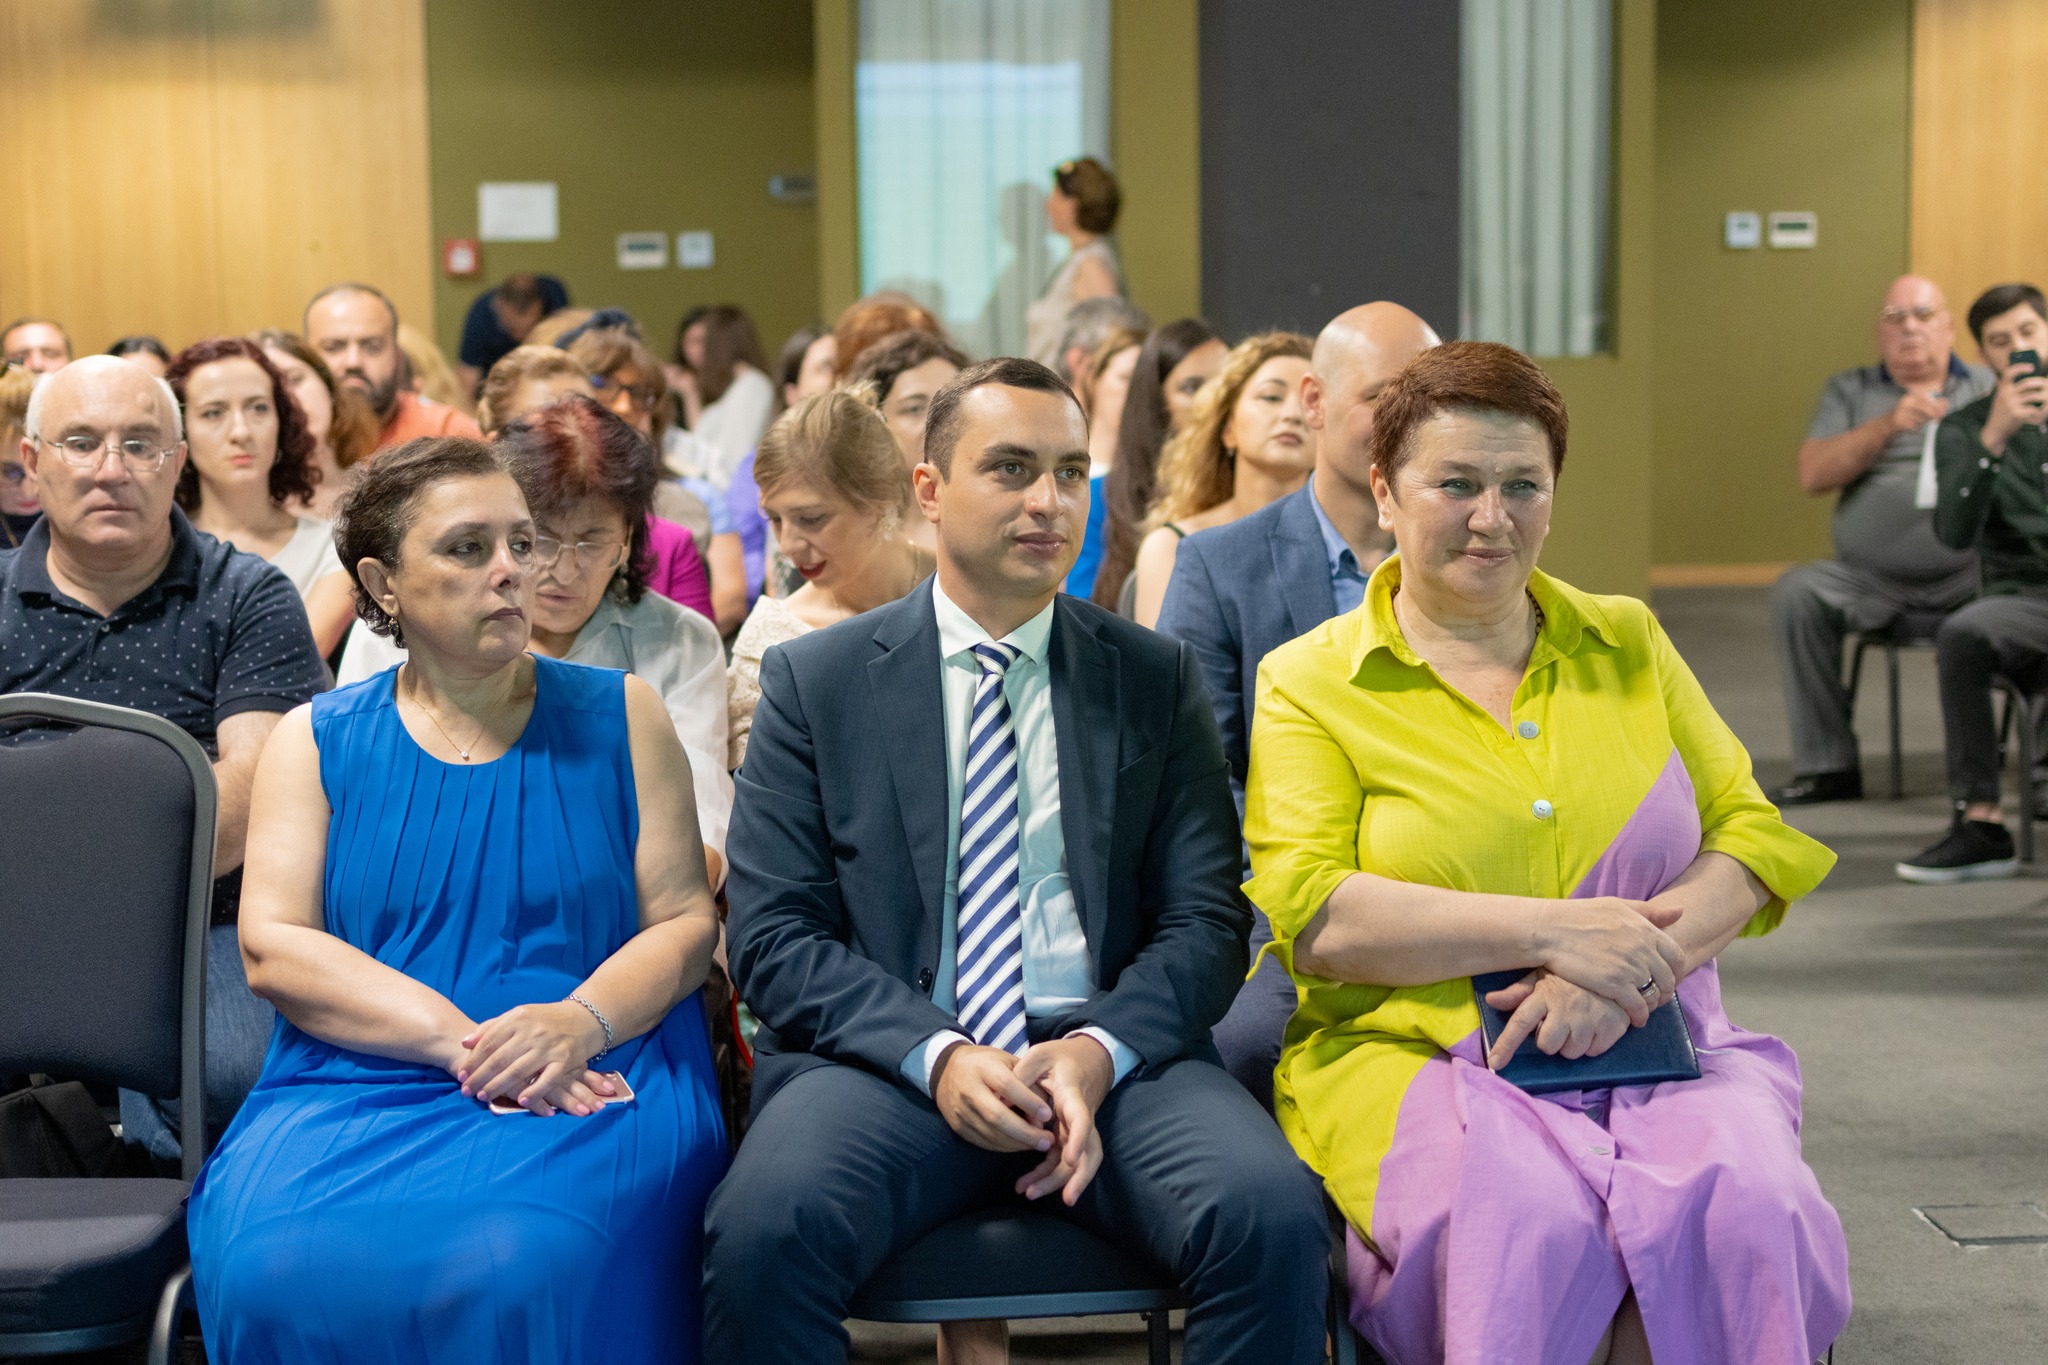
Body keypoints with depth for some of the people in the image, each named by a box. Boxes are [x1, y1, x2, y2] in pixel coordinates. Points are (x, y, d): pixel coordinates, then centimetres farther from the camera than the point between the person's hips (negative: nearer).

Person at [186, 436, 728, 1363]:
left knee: (521, 1264, -34)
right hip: (356, 1083, 1)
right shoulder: (316, 741, 12)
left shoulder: (618, 716, 13)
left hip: (591, 1081, -1)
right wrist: (460, 1041, -14)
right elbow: (273, 946, 0)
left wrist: (582, 1022, -15)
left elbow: (685, 919, 7)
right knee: (276, 1268, -31)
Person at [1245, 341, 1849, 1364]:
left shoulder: (1627, 643, 16)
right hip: (1418, 1057, -3)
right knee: (1530, 1224, -34)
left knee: (1745, 1208, -29)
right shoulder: (1310, 682, 5)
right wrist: (1551, 931, -16)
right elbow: (1307, 916, -7)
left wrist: (1641, 958, -11)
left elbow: (1758, 835, 10)